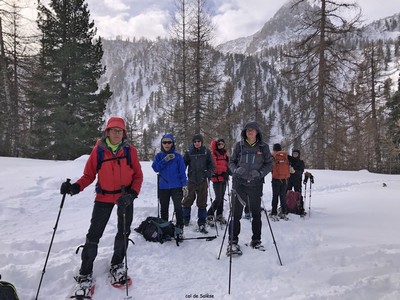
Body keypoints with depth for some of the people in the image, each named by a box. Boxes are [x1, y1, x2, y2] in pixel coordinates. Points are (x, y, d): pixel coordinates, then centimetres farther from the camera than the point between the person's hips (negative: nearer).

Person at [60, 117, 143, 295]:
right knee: (94, 234, -2)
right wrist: (75, 187, -23)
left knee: (123, 232, 13)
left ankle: (116, 265, 35)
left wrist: (132, 194, -19)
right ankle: (85, 273, 15)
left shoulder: (130, 150, -8)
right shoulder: (98, 150, -9)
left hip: (125, 196, 2)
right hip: (104, 197, -1)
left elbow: (138, 175, -5)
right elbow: (89, 175, -5)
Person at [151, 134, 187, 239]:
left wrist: (184, 185, -9)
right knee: (164, 209, 13)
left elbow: (182, 171, -2)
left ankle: (179, 229, 2)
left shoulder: (177, 156, -1)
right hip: (163, 187, 3)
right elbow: (155, 168, -7)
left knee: (178, 208, -7)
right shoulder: (159, 156, 6)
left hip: (176, 187, -3)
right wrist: (165, 160, -17)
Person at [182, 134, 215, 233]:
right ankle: (185, 220, 30)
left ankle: (202, 224, 12)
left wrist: (209, 173, -10)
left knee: (202, 203, 4)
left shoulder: (206, 152, 2)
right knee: (188, 201, 7)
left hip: (203, 181, 0)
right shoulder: (189, 152, 1)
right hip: (191, 181, 0)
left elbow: (212, 165, 5)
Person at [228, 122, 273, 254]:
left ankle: (256, 241, 28)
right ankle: (233, 241, 10)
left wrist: (260, 172, -11)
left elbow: (269, 164, 6)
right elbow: (232, 161, 9)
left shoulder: (263, 147, 3)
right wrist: (236, 170, -12)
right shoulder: (239, 145, 3)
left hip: (256, 184, 1)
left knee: (256, 213, 12)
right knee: (236, 213, -1)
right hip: (240, 183, -1)